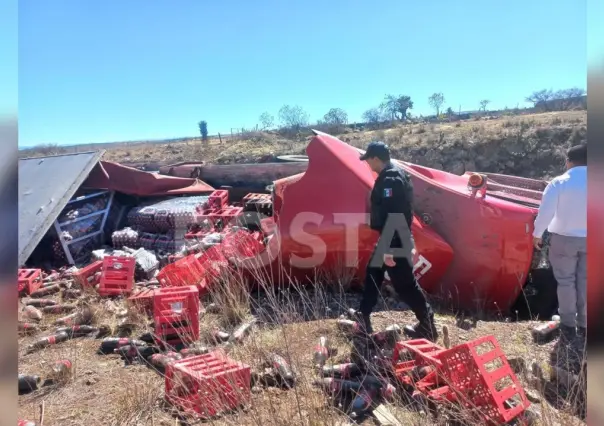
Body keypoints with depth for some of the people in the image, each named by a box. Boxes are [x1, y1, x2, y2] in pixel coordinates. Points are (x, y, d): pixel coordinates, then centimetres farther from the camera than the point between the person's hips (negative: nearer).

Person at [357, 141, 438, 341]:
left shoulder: (389, 180, -20)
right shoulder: (395, 175, 13)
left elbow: (391, 216, -26)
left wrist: (388, 249, -27)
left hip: (395, 241, -11)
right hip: (395, 239, 11)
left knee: (405, 284, -1)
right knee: (372, 275, 17)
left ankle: (428, 327, 12)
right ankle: (362, 318, 27)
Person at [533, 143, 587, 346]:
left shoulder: (559, 182, -11)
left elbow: (545, 211, -13)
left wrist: (537, 234, -1)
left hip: (564, 238, -2)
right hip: (588, 239, 3)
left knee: (566, 281, 8)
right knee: (585, 282, 12)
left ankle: (568, 326, 12)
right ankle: (584, 325, 21)